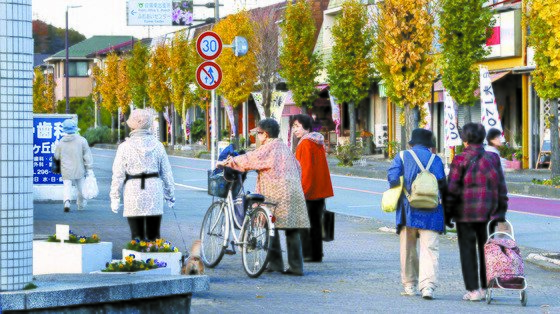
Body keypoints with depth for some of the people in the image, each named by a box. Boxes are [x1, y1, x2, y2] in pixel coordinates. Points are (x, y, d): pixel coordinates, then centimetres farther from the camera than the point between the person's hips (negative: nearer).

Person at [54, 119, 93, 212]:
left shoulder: (61, 142, -2)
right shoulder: (82, 140, -5)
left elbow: (56, 156, 6)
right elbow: (87, 156, -6)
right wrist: (90, 169, -3)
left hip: (66, 170, 0)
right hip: (79, 170, 0)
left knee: (67, 187, 0)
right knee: (81, 188, 16)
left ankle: (67, 201, -26)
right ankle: (81, 205, 29)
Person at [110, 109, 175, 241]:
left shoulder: (125, 146, -4)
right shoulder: (157, 145, 4)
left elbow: (118, 175, -4)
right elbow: (166, 173, 8)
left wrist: (115, 198, 2)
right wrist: (170, 195, 17)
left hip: (133, 193, -2)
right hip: (154, 190, 2)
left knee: (137, 236, 3)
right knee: (154, 236, 8)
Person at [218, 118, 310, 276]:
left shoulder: (268, 147, -5)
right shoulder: (284, 147, 19)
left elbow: (248, 160, -8)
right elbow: (297, 167, 21)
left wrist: (226, 162, 1)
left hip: (276, 194, -8)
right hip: (294, 191, 8)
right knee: (292, 230, 5)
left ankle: (275, 263, 1)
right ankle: (296, 266, 2)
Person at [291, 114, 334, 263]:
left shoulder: (305, 143, -13)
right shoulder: (318, 142, 14)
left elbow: (305, 169, -18)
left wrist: (301, 190, -16)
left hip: (308, 191, -9)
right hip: (320, 190, 9)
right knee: (316, 223, 12)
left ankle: (307, 254, -6)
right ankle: (317, 254, 14)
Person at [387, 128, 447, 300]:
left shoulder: (402, 157, 4)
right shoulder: (435, 159, 4)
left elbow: (393, 177, -7)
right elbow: (442, 184, -5)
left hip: (408, 210, 1)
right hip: (430, 214, -1)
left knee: (408, 249, 14)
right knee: (429, 249, -4)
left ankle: (409, 285, 19)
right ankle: (428, 285, -19)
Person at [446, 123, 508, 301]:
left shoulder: (460, 160, -7)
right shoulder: (493, 159, 4)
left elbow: (452, 189, -7)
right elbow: (501, 188, 7)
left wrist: (447, 213, 0)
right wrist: (501, 212, 14)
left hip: (465, 213, -3)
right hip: (488, 213, 3)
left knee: (467, 250, 2)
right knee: (486, 249, 12)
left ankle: (473, 290, -1)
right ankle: (486, 288, 16)